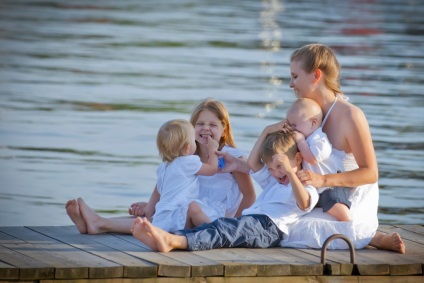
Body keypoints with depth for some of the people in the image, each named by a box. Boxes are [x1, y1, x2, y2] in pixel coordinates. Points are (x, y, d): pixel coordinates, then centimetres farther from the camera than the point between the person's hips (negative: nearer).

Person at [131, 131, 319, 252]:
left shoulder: (307, 189, 9)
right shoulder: (272, 183, 37)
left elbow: (303, 203, -14)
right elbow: (252, 163, 35)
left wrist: (289, 171, -23)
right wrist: (267, 132, 32)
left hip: (269, 227, -8)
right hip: (249, 219, 9)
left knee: (224, 228, -34)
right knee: (211, 226, -21)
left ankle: (175, 241, -59)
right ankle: (159, 240, -45)